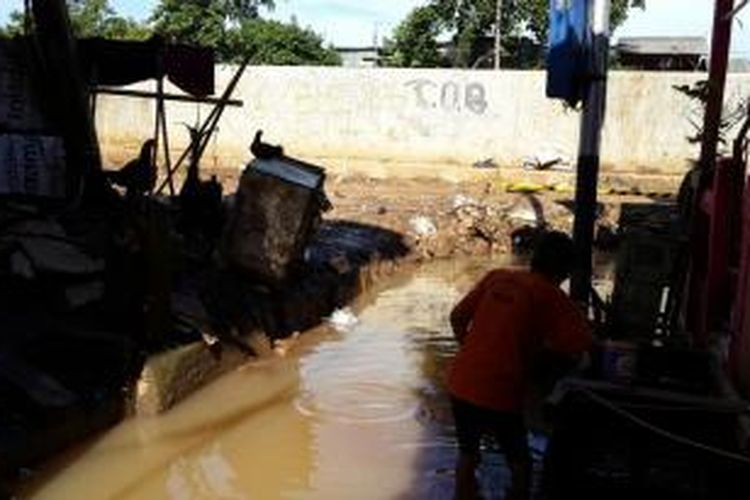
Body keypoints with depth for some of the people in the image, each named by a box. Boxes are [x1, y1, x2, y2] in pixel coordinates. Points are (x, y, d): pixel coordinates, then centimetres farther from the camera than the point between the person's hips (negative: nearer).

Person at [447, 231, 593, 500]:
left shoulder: (496, 277, 8)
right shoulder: (551, 296, -6)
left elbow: (457, 317, 11)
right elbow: (582, 344, -11)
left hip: (461, 384, 5)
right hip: (499, 394, -5)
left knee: (467, 454, 24)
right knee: (520, 464, 17)